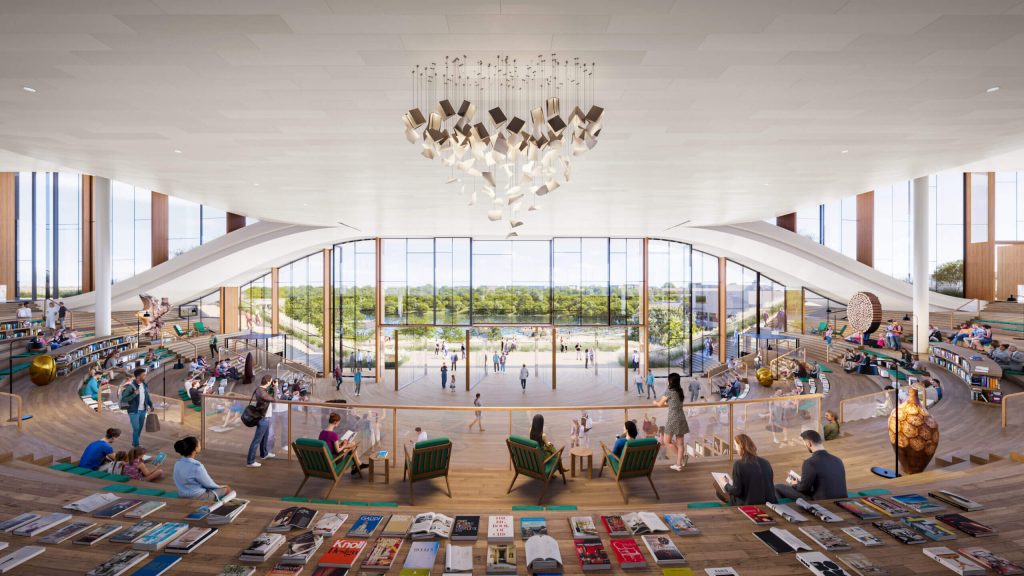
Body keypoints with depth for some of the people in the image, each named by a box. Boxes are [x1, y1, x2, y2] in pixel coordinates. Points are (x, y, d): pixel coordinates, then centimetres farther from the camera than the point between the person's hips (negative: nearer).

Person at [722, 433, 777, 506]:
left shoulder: (738, 464, -14)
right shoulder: (766, 463, 1)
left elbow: (737, 491, -13)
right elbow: (771, 487, 12)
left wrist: (727, 486, 7)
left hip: (748, 505, -5)